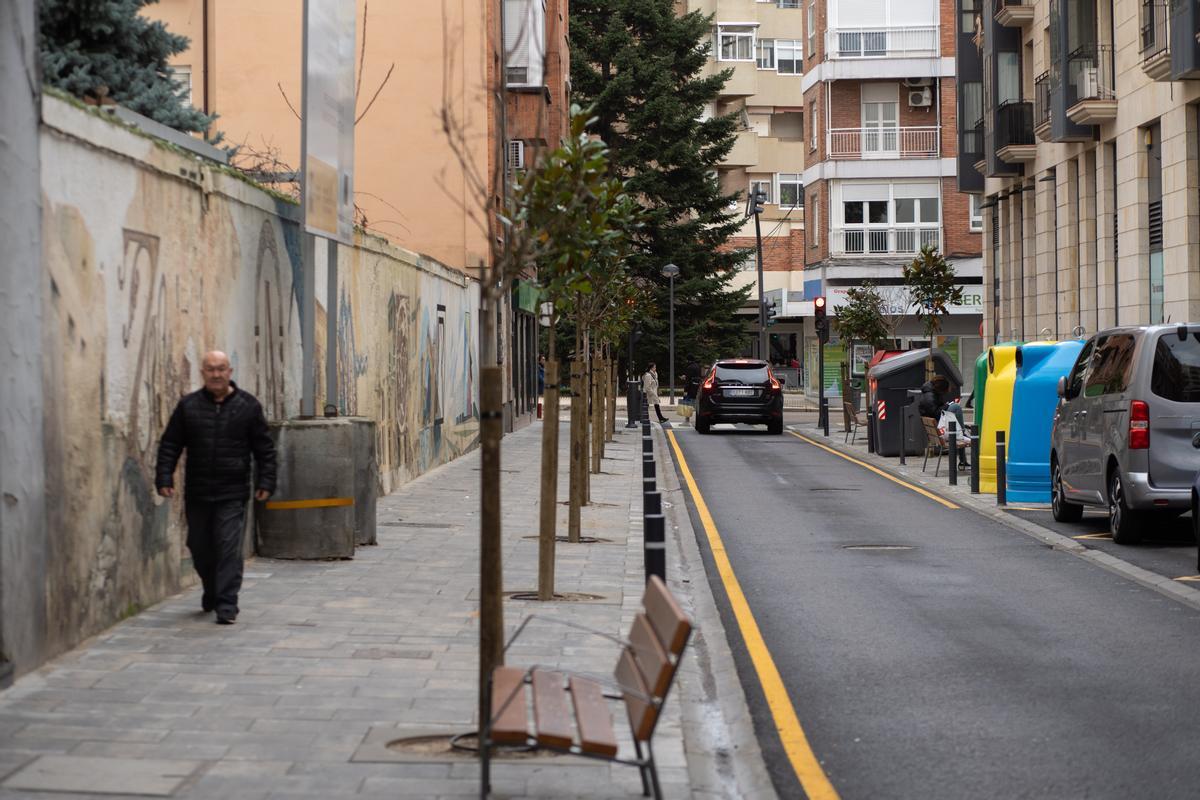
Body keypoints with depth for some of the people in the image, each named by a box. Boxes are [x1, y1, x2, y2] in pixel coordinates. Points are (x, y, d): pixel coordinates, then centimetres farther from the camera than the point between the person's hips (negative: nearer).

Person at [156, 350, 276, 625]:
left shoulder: (248, 406, 2)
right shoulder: (188, 406, 5)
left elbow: (264, 448, 5)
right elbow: (169, 445, 8)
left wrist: (265, 482, -2)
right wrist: (164, 477, -2)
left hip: (232, 494, -2)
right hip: (197, 493, 3)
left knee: (229, 548, -10)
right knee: (200, 547, 11)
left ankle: (227, 604, -8)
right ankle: (211, 592, 34)